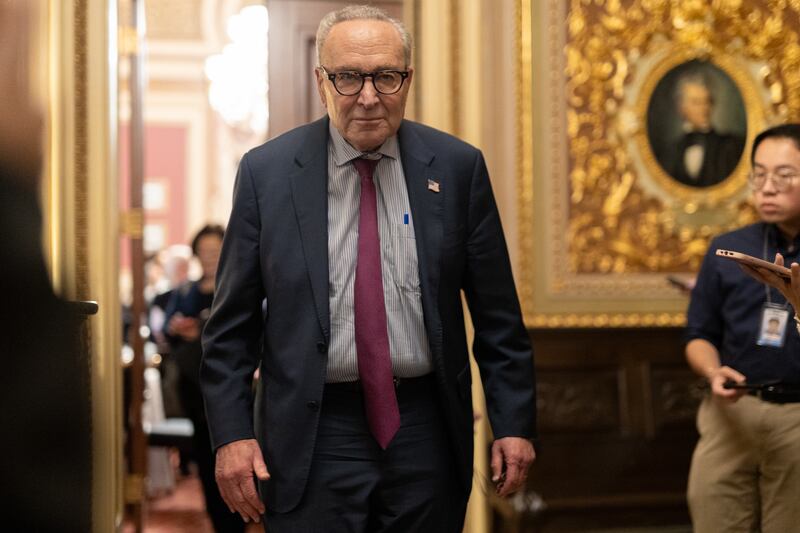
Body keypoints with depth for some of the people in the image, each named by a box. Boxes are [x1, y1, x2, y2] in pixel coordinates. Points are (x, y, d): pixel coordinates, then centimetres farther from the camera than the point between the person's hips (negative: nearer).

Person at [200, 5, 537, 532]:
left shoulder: (457, 167, 0)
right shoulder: (267, 171, -2)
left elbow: (498, 313, 4)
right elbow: (233, 322, 1)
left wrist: (515, 422, 1)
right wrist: (232, 433, -6)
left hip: (425, 431, 1)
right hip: (314, 435, -1)